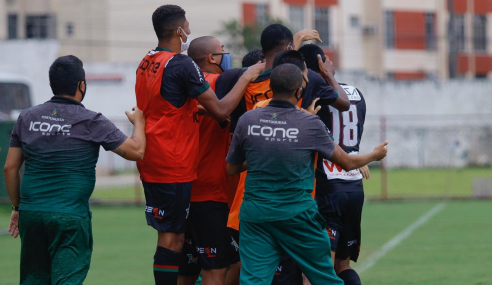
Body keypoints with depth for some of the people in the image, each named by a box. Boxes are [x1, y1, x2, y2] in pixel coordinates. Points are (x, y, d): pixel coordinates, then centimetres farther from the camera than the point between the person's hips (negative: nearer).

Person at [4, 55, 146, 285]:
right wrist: (138, 122, 18)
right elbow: (136, 151, -1)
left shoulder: (27, 118, 8)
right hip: (70, 217, -5)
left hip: (31, 213, 5)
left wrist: (17, 207, 21)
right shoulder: (90, 122, -5)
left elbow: (10, 167, 10)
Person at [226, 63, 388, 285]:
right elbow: (347, 162, 5)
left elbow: (232, 169, 10)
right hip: (297, 214, -2)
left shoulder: (247, 120, -2)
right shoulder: (310, 124, -7)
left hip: (254, 214, 2)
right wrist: (375, 155, 26)